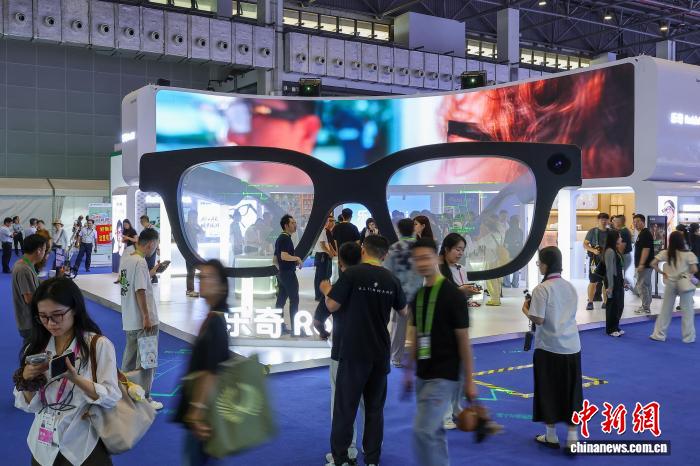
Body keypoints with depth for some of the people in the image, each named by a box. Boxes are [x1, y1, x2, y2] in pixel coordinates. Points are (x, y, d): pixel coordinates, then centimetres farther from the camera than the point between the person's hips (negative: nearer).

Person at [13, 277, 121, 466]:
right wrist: (26, 380, -16)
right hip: (43, 448, 4)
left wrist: (75, 378, -28)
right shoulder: (35, 348, 0)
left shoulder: (99, 344, -12)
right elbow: (28, 406, 3)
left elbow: (111, 398, -16)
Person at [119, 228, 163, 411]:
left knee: (130, 355, 19)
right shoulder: (140, 262, -18)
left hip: (129, 319, 9)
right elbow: (140, 291, -22)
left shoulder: (125, 258, 8)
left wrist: (150, 273, 17)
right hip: (144, 320, -9)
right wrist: (146, 317, -20)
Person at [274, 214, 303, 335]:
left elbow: (275, 259, 20)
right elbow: (284, 256, -29)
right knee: (294, 300, -4)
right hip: (288, 273, -9)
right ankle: (295, 328, -2)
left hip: (281, 273, 9)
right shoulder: (286, 238, -16)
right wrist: (297, 258, -15)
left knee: (281, 300, 9)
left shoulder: (280, 238, 15)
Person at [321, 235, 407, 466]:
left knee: (345, 406, 6)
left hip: (354, 352, -4)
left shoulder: (352, 273, -11)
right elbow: (404, 311, 15)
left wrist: (326, 290, 10)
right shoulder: (391, 279, 2)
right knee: (375, 408, 12)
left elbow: (332, 305, -10)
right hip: (380, 352, 4)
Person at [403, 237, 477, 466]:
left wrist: (469, 381, -9)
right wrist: (409, 371, 17)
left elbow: (463, 340, -11)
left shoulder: (453, 295, -13)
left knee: (423, 430, -12)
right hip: (423, 375, 7)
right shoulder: (418, 296, 8)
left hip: (444, 376, -7)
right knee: (434, 430, 15)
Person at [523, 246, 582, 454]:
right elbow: (570, 314, 14)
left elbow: (538, 319, -17)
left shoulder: (542, 289, -13)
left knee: (549, 391, 9)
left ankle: (551, 436, 20)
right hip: (572, 347, 5)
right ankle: (572, 437, 12)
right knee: (571, 392, 12)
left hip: (549, 348, -5)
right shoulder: (570, 287, 7)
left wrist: (525, 309, 2)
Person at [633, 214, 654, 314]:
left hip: (644, 265, -11)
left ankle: (645, 308, -5)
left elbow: (646, 249, -21)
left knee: (641, 285, -9)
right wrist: (639, 265, 21)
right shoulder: (642, 234, 17)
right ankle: (646, 306, 21)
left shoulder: (645, 234, -14)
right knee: (646, 285, 14)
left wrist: (641, 264, -23)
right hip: (645, 265, 11)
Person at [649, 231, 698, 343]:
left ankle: (659, 334, 15)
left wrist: (662, 272, 3)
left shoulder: (665, 253, -3)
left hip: (670, 283, 3)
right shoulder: (689, 254, -10)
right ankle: (688, 337, 15)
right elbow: (694, 270, -14)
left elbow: (652, 264, -8)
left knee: (665, 310, 11)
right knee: (687, 311, 9)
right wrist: (687, 273, 6)